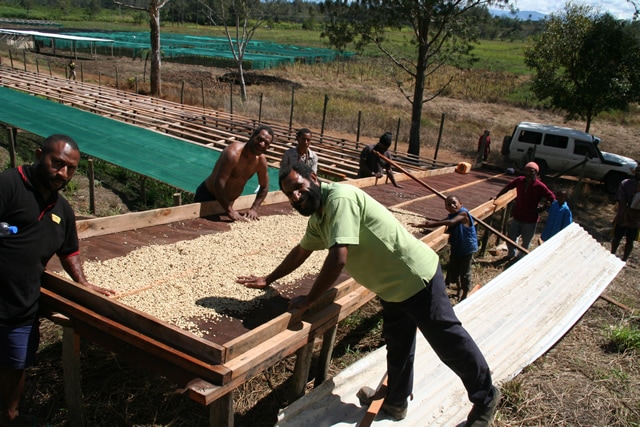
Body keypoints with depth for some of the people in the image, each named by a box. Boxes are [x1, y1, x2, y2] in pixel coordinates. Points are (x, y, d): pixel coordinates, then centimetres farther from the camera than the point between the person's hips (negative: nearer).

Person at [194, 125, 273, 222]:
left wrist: (254, 209, -6)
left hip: (227, 202, 7)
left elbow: (264, 187, 7)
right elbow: (219, 183, -34)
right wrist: (230, 211, -33)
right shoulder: (233, 153, -30)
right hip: (207, 197, -7)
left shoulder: (261, 160, -7)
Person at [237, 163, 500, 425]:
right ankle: (395, 402, 41)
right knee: (397, 345, 23)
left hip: (416, 276, -9)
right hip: (392, 285, 9)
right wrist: (268, 280, 27)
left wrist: (308, 300, -21)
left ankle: (485, 398, 27)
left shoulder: (339, 198, -26)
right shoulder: (317, 218, 6)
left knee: (449, 342, 6)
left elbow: (338, 259, -32)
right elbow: (300, 252, 23)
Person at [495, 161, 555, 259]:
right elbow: (508, 187, 11)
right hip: (517, 217, 3)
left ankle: (521, 257, 38)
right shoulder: (519, 181, -7)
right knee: (510, 238, 13)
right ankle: (511, 253, 41)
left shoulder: (540, 186, -19)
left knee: (526, 242, 13)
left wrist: (541, 208, -10)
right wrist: (497, 196, 14)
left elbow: (552, 198, -10)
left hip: (530, 220, -3)